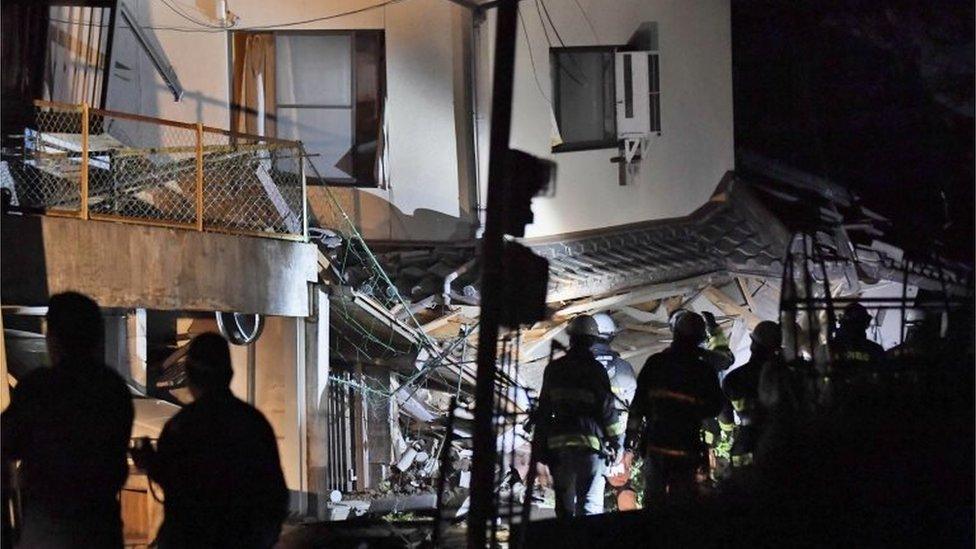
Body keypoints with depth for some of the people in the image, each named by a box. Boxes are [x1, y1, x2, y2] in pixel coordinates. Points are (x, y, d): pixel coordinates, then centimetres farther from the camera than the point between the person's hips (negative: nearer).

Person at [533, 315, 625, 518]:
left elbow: (543, 410, 12)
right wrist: (616, 441, 4)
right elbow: (607, 407, -5)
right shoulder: (594, 369, -5)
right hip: (589, 442, -4)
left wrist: (540, 445, 17)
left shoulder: (554, 369, 9)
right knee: (590, 504, -4)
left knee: (564, 501, 12)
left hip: (559, 442, 4)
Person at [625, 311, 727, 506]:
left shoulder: (655, 363, 0)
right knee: (682, 500, 4)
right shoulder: (705, 370, -3)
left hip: (655, 443, 1)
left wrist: (632, 433, 6)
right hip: (687, 446, -1)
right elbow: (715, 408, 6)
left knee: (653, 499, 6)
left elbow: (638, 402, 0)